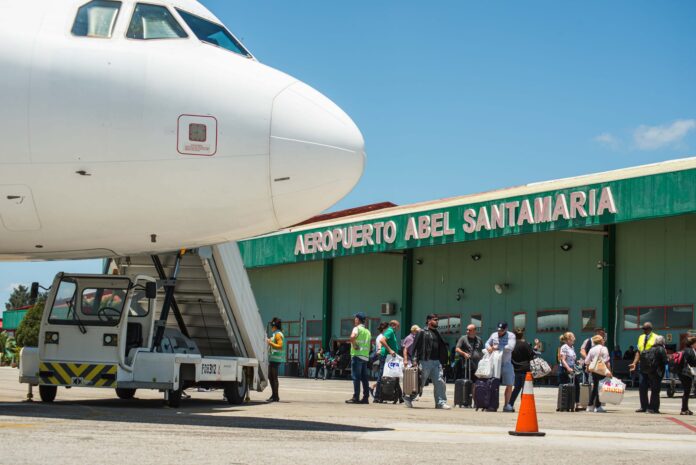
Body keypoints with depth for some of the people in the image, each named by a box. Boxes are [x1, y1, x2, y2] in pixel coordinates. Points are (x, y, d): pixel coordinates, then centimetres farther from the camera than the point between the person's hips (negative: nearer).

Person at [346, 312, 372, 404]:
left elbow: (352, 337, -25)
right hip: (366, 356, 7)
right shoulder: (368, 331, 20)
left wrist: (354, 344, -11)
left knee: (356, 377, -8)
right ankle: (366, 397, 6)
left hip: (357, 355, -7)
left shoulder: (357, 328, -4)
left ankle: (356, 397, -11)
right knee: (364, 378, 7)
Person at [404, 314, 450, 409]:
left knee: (440, 382, -3)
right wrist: (415, 360, -15)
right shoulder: (422, 333, -3)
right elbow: (416, 346, -8)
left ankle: (441, 402, -1)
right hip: (425, 361, -6)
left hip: (436, 362, 6)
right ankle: (408, 397, 18)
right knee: (419, 382, 2)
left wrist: (442, 361, 14)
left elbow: (442, 348, 21)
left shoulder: (437, 333, 18)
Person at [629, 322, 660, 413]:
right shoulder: (641, 337, 16)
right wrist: (634, 363, 7)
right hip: (643, 367, 6)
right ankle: (644, 406, 13)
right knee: (642, 388, 5)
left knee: (654, 388, 0)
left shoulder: (656, 338, -3)